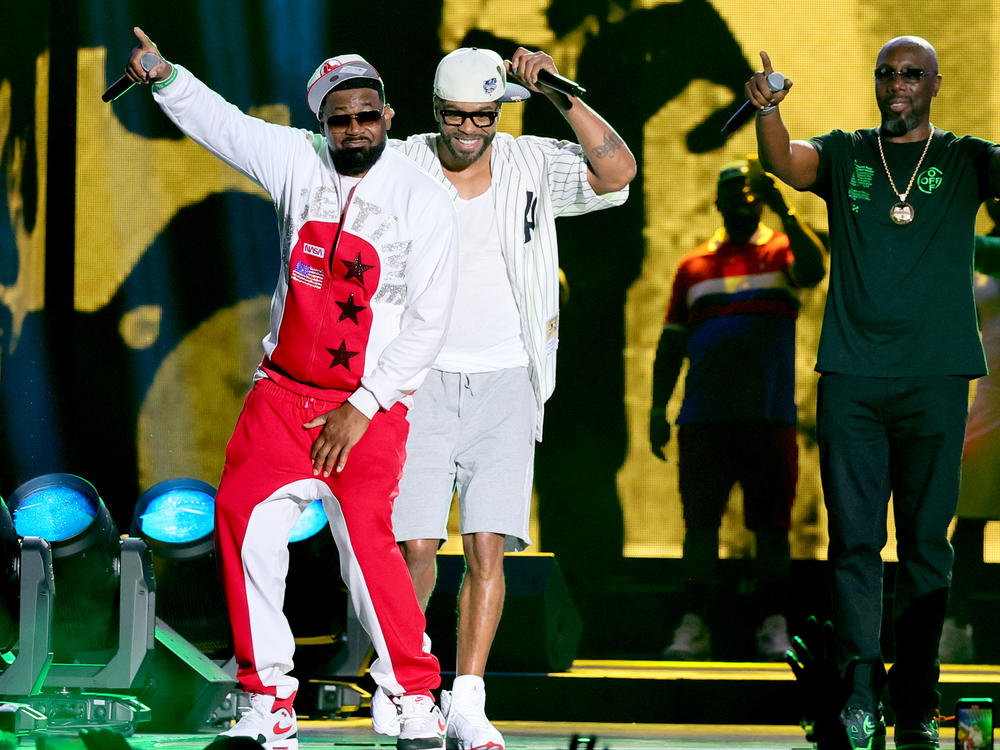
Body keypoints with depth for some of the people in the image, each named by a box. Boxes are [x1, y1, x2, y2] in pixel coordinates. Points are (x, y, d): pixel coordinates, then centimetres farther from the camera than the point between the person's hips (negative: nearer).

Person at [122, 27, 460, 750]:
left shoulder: (424, 202, -9)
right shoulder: (299, 161, 2)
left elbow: (428, 324, -9)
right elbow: (221, 121, 17)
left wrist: (361, 411, -13)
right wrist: (164, 76, 1)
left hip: (369, 405, -4)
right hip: (283, 390, 4)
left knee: (367, 541, -17)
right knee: (243, 515, -11)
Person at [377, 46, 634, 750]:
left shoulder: (532, 166, 3)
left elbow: (617, 171, -12)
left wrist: (558, 92, -15)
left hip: (505, 383, 1)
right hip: (421, 381, -1)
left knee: (487, 548, -5)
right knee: (414, 546, -7)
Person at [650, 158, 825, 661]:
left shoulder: (781, 252, 7)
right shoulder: (694, 265, 15)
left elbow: (814, 270, -17)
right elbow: (671, 342, 16)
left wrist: (783, 211, -23)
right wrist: (658, 408, 8)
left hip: (769, 413, -2)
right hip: (704, 413, 2)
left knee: (770, 523, 0)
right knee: (701, 519, -3)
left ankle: (773, 625, 4)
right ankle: (693, 625, -4)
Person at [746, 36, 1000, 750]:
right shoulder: (845, 155, 10)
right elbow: (785, 160, -7)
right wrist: (768, 111, -29)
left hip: (935, 377, -1)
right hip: (851, 375, 1)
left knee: (927, 541, 1)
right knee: (855, 537, -3)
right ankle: (862, 686, -3)